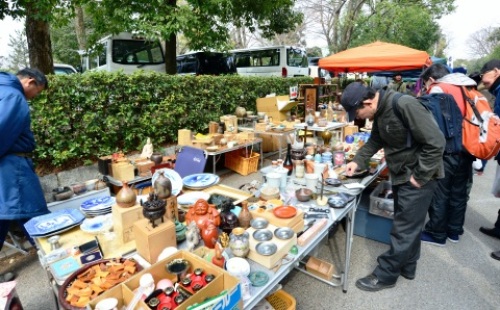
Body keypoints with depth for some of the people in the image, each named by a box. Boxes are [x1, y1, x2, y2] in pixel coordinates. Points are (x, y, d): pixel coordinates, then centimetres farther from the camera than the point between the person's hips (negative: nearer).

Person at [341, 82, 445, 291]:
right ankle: (407, 267, 36)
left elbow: (435, 143, -25)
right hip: (400, 175, 9)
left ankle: (385, 275, 15)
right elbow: (376, 140, 15)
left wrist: (419, 176, -19)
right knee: (408, 224, 20)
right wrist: (358, 161, 3)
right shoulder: (380, 111, 2)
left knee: (403, 229, 2)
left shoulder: (405, 106, -26)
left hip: (418, 177, -9)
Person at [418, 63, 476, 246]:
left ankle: (437, 234, 16)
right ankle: (454, 231, 30)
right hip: (466, 150, 7)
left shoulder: (438, 89, -5)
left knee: (439, 194, 4)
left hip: (447, 151, -7)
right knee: (459, 193, 16)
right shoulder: (468, 88, 15)